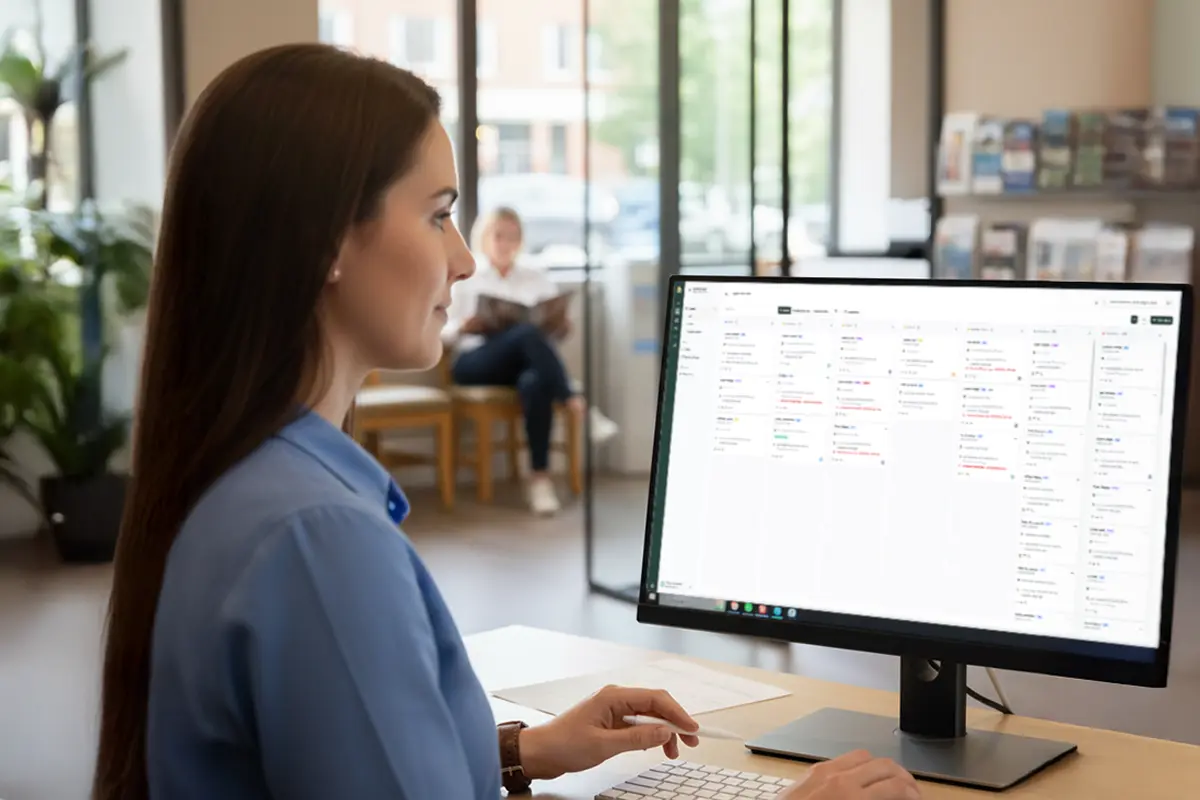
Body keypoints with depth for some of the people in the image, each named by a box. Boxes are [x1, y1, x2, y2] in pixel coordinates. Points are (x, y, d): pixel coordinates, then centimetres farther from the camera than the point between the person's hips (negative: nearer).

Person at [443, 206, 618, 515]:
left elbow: (558, 330, 16)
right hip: (477, 362, -2)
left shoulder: (538, 280, 22)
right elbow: (445, 333, 11)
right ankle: (575, 405, -43)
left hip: (525, 360, 2)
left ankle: (540, 475, -37)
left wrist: (562, 326, -9)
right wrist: (465, 327, -12)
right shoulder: (467, 281, 17)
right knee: (527, 333, -36)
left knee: (534, 383, -40)